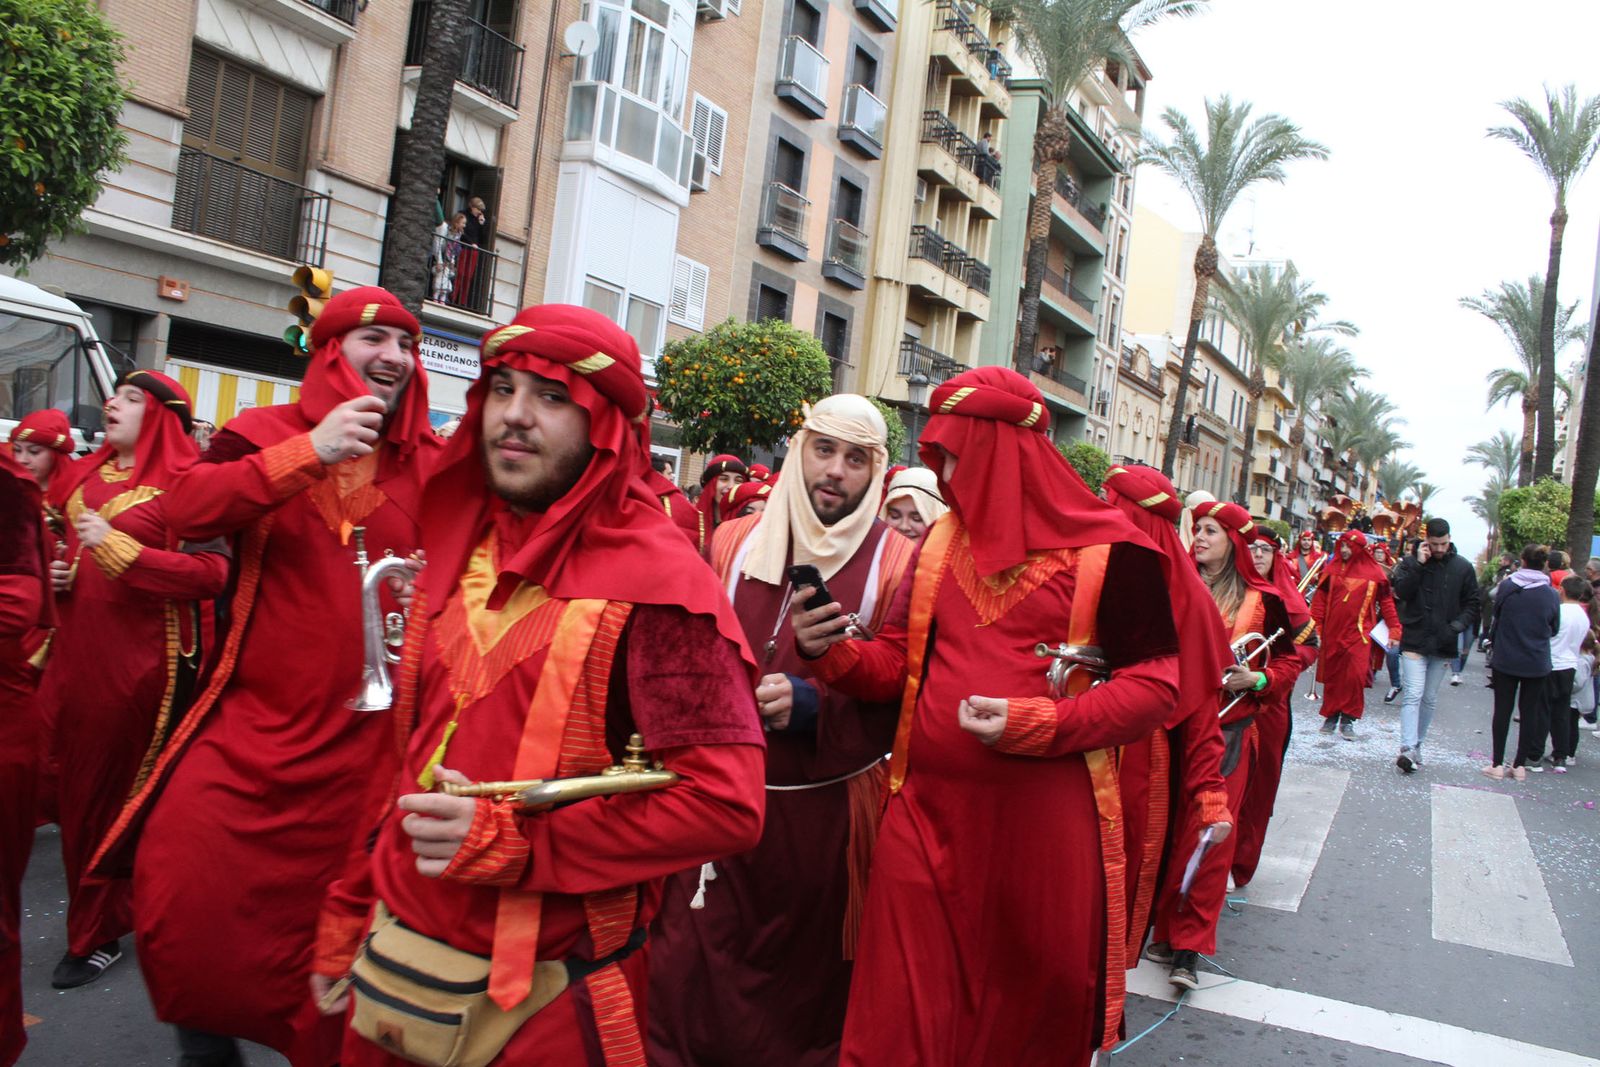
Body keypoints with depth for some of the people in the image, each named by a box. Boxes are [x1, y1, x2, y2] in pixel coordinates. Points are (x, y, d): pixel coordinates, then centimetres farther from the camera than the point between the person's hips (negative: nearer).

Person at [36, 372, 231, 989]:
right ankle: (92, 914, 31)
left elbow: (212, 572, -18)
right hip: (77, 654, 6)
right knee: (72, 787, 11)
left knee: (121, 793, 3)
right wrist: (51, 575, 7)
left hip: (143, 659, -6)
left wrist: (116, 547, -19)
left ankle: (101, 934, 19)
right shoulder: (82, 479, 14)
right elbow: (55, 547, 29)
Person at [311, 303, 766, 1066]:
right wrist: (348, 916, 14)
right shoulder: (459, 550, 5)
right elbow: (409, 749, 13)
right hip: (396, 955, 6)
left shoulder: (657, 581, -16)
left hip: (546, 997, -6)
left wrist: (509, 841, -22)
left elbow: (726, 803, -22)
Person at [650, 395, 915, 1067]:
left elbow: (906, 698, -7)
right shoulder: (732, 544, 6)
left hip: (827, 813, -2)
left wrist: (812, 704, -19)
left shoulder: (899, 566, -4)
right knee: (686, 984, 5)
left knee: (808, 981, 13)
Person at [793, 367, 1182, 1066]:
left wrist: (1037, 723, -18)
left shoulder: (1107, 550, -5)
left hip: (1044, 821, -3)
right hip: (926, 814, 4)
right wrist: (832, 651, -8)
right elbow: (899, 660, 12)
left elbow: (1154, 685, -7)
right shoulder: (939, 541, 10)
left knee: (1035, 1000, 13)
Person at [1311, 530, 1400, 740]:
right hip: (1332, 632, 2)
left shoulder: (1374, 573, 2)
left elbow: (1386, 602, 6)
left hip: (1358, 632, -2)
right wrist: (1316, 628, 0)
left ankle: (1348, 719, -1)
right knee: (1332, 675, 7)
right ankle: (1331, 715, 20)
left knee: (1355, 675, -13)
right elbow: (1320, 599, 5)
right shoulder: (1332, 569, 6)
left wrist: (1394, 630, 1)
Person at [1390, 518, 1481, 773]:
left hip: (1444, 645, 3)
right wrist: (1418, 565, -18)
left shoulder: (1463, 567, 3)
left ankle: (1417, 745, 23)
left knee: (1430, 698, 11)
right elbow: (1401, 591, -14)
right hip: (1414, 641, -3)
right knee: (1413, 694, -12)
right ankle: (1408, 749, -18)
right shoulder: (1411, 562, -1)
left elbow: (1473, 604, 8)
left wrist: (1458, 625, -8)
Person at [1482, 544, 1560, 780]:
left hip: (1505, 660, -1)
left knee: (1502, 710, 7)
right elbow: (1554, 629, 6)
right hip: (1537, 663, 1)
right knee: (1529, 712, 11)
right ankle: (1520, 764, 15)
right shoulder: (1551, 595, -7)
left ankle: (1497, 764, 8)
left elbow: (1494, 620, 1)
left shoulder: (1506, 587, -9)